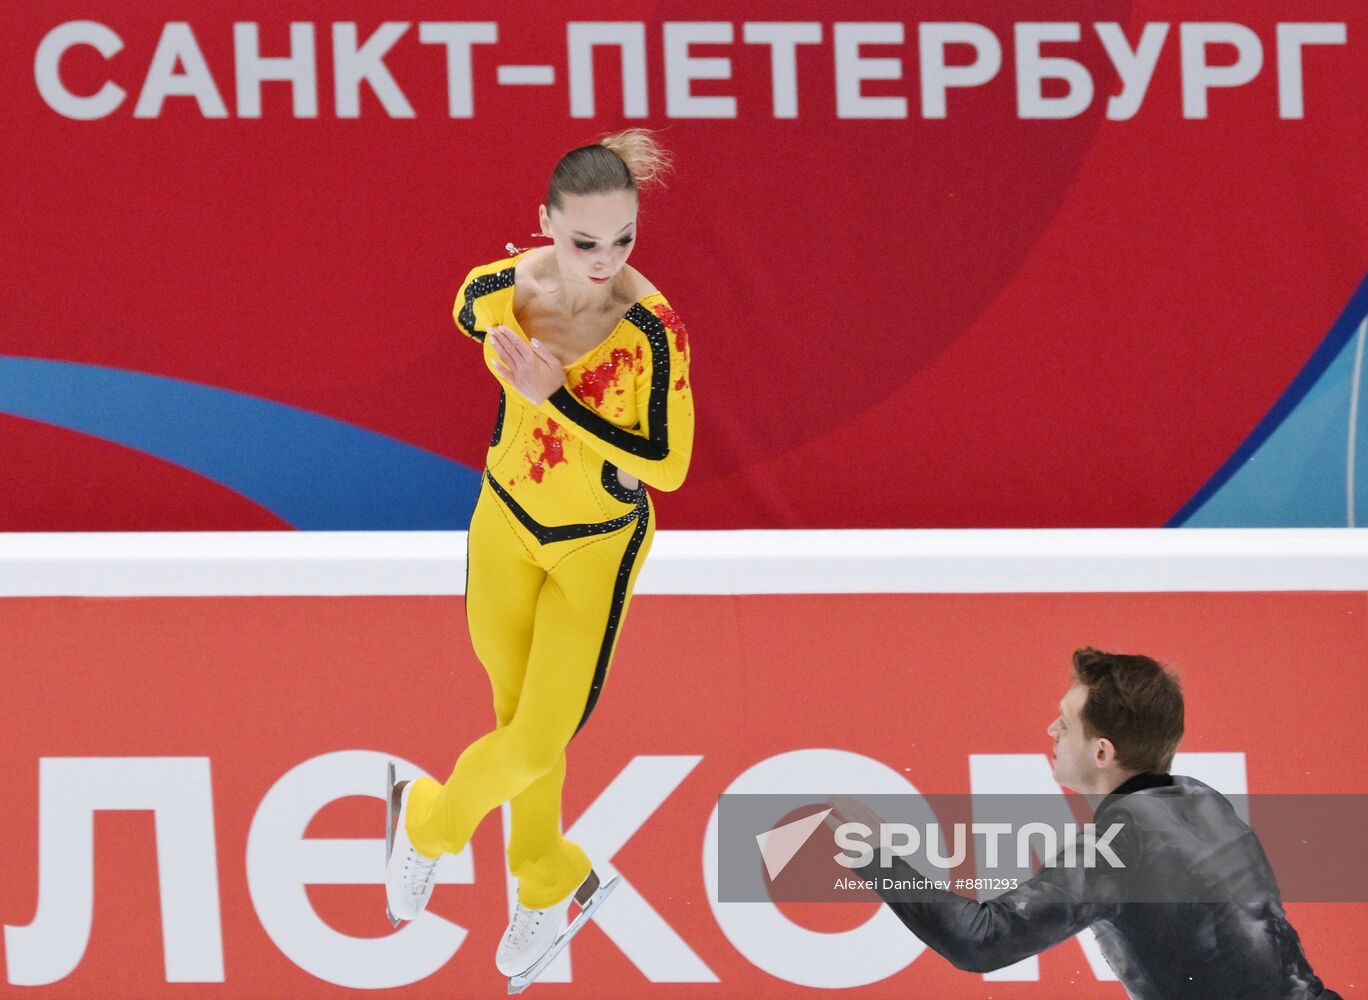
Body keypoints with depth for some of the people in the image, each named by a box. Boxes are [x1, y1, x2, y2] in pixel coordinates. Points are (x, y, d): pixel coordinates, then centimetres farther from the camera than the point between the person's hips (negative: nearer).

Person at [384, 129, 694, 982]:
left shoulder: (650, 328, -31)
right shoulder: (500, 288, -19)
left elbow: (669, 465, -29)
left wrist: (556, 401, -34)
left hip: (597, 546, -3)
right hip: (506, 520, 3)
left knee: (540, 741, -2)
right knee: (516, 712, 18)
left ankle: (432, 824, 30)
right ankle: (550, 886, 42)